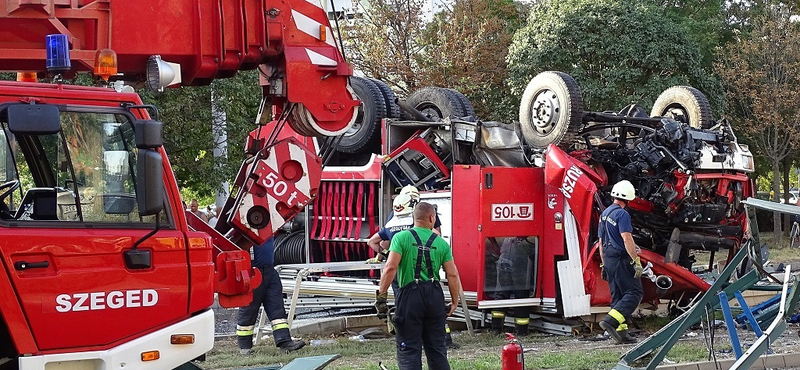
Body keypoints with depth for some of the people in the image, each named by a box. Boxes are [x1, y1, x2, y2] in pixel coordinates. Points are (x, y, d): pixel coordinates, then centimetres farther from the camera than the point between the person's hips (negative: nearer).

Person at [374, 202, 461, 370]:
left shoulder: (401, 238, -2)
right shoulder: (441, 243, 6)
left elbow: (390, 268, -14)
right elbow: (452, 275, 3)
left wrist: (381, 295, -9)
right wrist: (454, 302, 13)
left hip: (410, 295, -3)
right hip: (434, 295, 3)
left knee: (409, 349, -1)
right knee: (437, 347, 15)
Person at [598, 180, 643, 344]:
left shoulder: (604, 214, 16)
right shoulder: (622, 214, -13)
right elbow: (627, 239, -20)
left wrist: (603, 264, 24)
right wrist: (636, 261, -19)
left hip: (609, 259, 9)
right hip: (621, 259, -9)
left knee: (618, 295, 11)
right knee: (634, 292, -8)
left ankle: (621, 332, 10)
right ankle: (610, 321, -21)